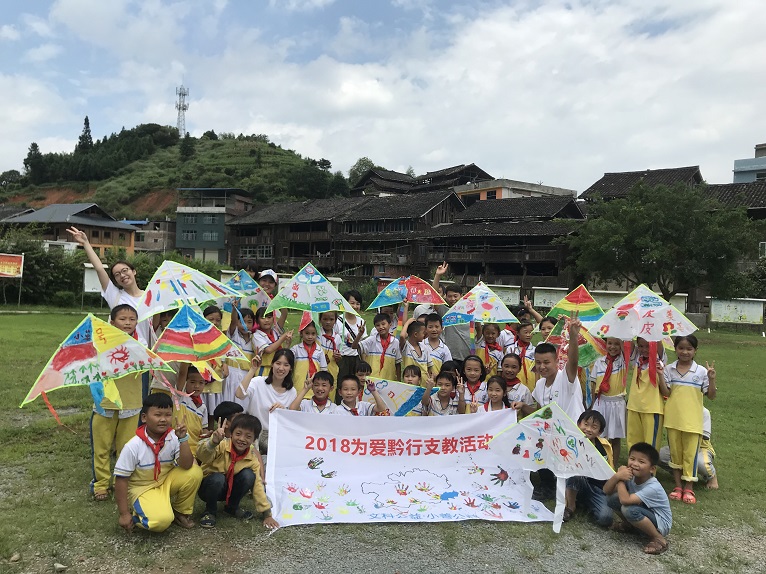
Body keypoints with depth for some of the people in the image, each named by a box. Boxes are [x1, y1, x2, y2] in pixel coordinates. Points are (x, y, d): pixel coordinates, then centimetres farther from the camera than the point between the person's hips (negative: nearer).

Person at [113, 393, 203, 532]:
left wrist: (183, 439, -31)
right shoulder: (133, 446, -22)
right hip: (142, 489, -4)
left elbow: (186, 466, -19)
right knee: (161, 520, -30)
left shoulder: (173, 437, -14)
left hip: (167, 481, 4)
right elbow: (121, 479, -15)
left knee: (194, 473, -23)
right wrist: (124, 514, -13)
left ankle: (181, 512, 2)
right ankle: (134, 512, 4)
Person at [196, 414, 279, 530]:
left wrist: (267, 515, -12)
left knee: (248, 475, -24)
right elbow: (204, 457, -41)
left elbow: (257, 485, -9)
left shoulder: (252, 459, -12)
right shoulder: (222, 445, -23)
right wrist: (213, 442, -63)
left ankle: (232, 507, 1)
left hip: (229, 490, 3)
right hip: (210, 486, -3)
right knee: (218, 478, -36)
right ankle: (210, 511, -7)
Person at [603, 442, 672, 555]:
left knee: (629, 509, -33)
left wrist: (620, 480, -29)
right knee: (611, 498, -11)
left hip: (661, 524, -7)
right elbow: (606, 491, -14)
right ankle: (630, 525, 15)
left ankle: (659, 539, -14)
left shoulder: (653, 487, -31)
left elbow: (625, 500, -42)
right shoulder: (630, 477, -12)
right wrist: (617, 476, -32)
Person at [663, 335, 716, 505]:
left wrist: (712, 379, -17)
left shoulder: (701, 371, -3)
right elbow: (666, 392, -4)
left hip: (692, 420, -2)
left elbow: (711, 395, -2)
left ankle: (689, 488, 17)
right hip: (673, 418, 2)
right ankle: (678, 486, 24)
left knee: (690, 454, 4)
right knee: (675, 452, 11)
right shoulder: (669, 369, 0)